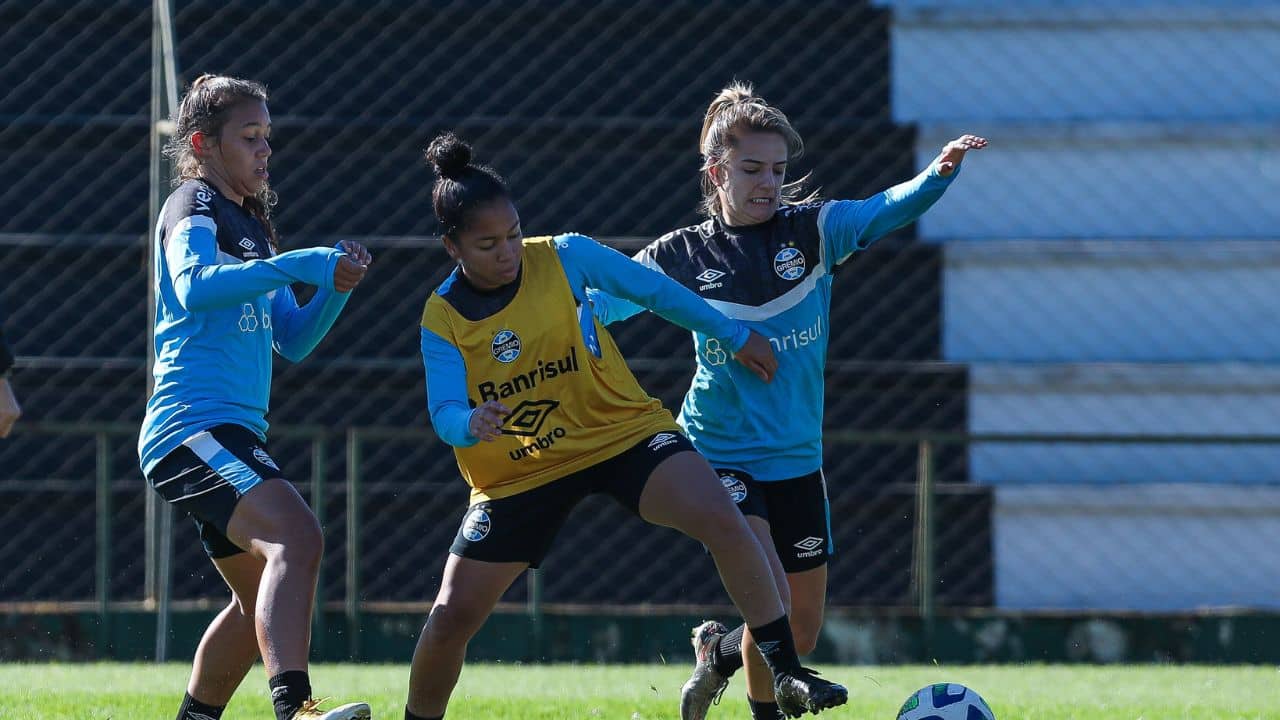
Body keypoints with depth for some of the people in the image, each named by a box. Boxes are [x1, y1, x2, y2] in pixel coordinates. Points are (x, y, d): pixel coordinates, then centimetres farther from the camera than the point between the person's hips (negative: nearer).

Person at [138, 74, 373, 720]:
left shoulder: (248, 224, 25)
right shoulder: (194, 206, -4)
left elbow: (291, 340, 24)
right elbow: (195, 286, -26)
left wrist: (334, 288, 6)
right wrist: (297, 265, -28)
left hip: (232, 434, 11)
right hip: (194, 422, -11)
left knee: (263, 601, 20)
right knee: (296, 536, -32)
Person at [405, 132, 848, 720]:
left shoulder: (563, 258, -11)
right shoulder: (443, 318, -10)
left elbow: (657, 292, 2)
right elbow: (443, 414, -17)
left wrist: (735, 338, 9)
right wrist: (472, 423, -42)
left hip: (623, 430, -1)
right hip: (519, 471, 1)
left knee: (723, 522, -25)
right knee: (452, 616, -4)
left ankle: (786, 672, -19)